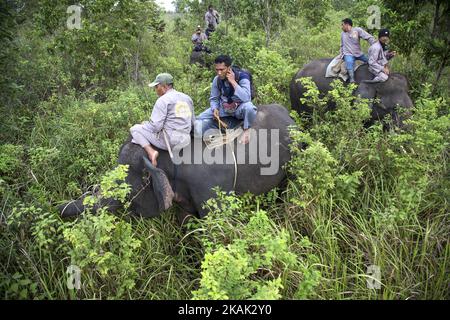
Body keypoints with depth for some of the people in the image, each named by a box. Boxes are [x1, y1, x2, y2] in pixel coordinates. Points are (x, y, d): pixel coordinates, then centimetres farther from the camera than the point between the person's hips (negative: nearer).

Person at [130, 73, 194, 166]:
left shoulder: (163, 100, -9)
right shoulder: (187, 98, 14)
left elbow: (155, 126, -14)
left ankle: (151, 152, -13)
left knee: (135, 129, 3)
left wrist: (144, 124, 6)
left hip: (169, 140, -8)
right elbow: (193, 122, 17)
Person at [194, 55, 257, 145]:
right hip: (223, 109, 3)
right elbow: (214, 99, 6)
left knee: (248, 107, -40)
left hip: (239, 108, -3)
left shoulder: (242, 76, -21)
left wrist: (233, 82, -33)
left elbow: (246, 98, -35)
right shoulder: (217, 80, -6)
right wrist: (215, 109, -16)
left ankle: (246, 131, -13)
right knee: (199, 122, -13)